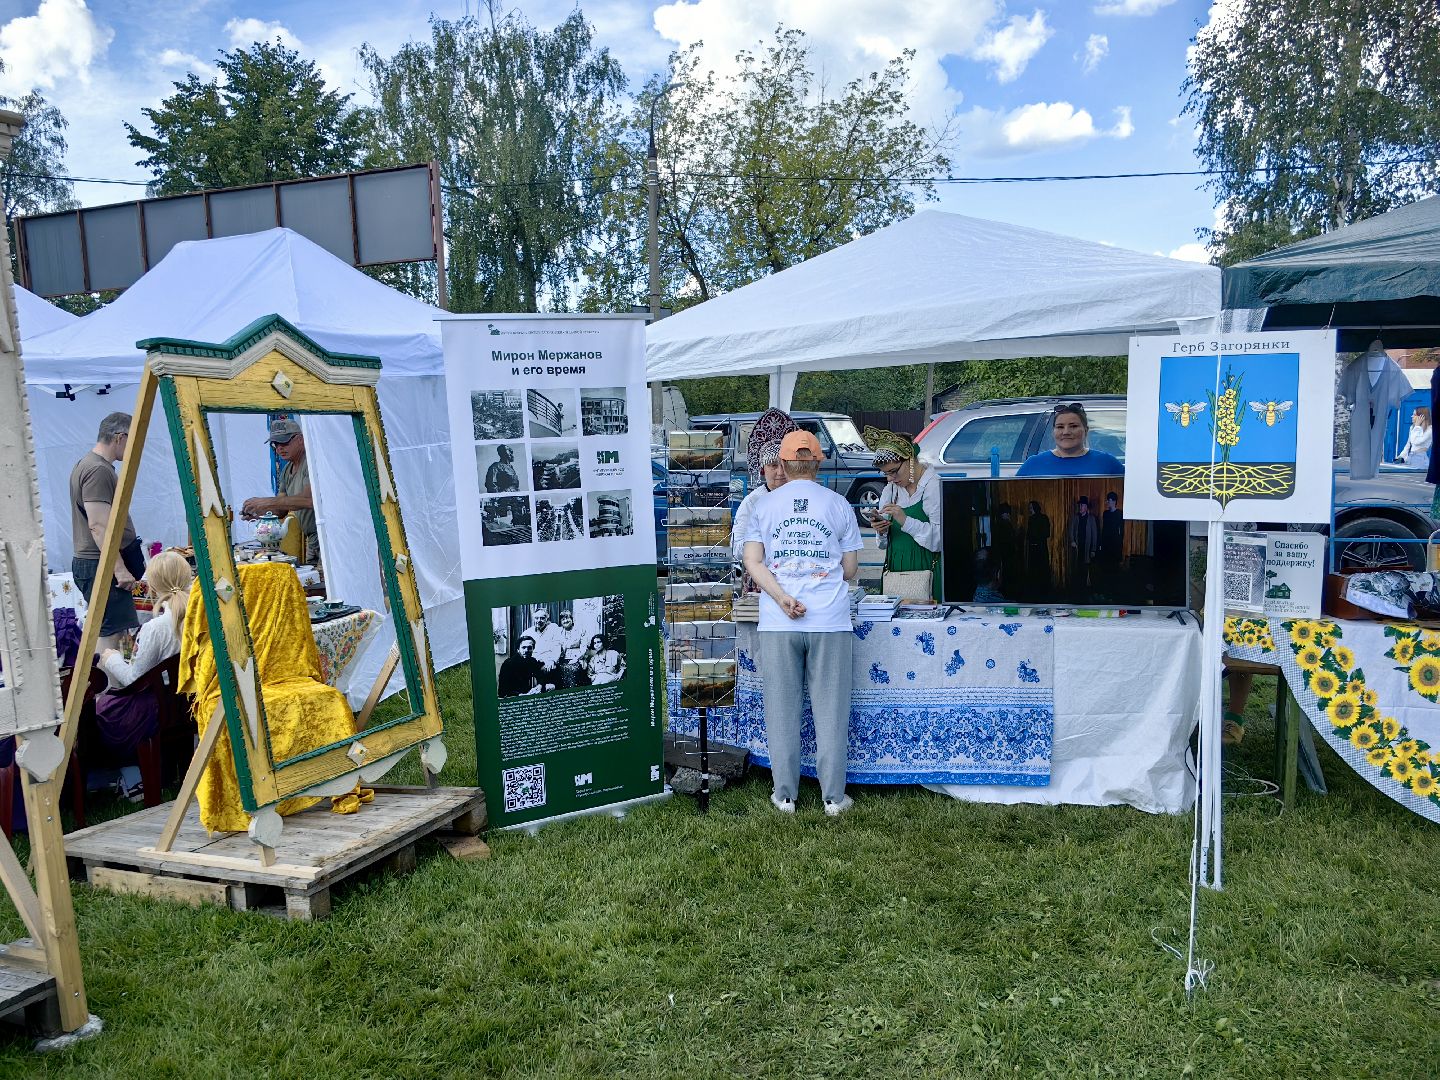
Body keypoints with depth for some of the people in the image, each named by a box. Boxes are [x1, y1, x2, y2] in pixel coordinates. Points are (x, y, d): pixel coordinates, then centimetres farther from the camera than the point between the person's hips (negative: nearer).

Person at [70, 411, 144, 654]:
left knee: (107, 631, 11)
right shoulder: (98, 470, -15)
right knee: (112, 634, -13)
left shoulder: (88, 465, 19)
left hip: (93, 563, 11)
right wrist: (120, 569, -23)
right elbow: (99, 526, -22)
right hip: (101, 567, -11)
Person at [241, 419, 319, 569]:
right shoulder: (286, 470, 16)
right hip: (311, 539, 9)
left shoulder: (312, 461, -13)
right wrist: (259, 512, -6)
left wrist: (266, 502, -24)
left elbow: (309, 499, -27)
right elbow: (282, 511, 16)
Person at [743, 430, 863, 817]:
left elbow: (753, 562, -2)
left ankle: (785, 796, 15)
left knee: (782, 710, 8)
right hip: (830, 621, -1)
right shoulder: (838, 504, 5)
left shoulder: (765, 504, 7)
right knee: (830, 711, 6)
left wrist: (783, 599, -10)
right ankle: (833, 797, 11)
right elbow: (851, 569, 7)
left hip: (777, 624, 1)